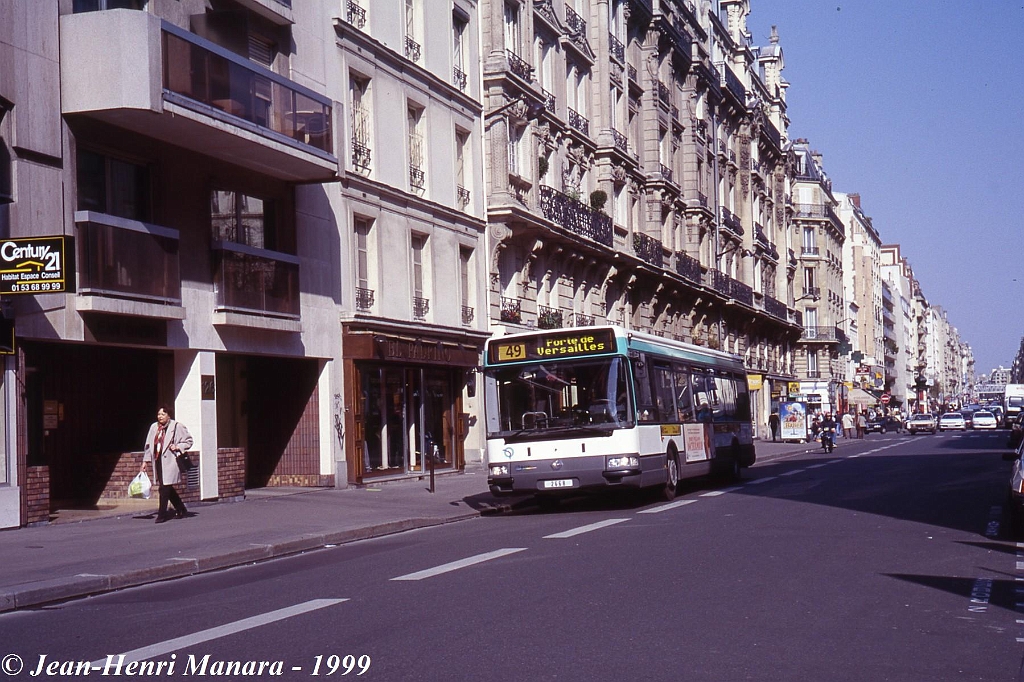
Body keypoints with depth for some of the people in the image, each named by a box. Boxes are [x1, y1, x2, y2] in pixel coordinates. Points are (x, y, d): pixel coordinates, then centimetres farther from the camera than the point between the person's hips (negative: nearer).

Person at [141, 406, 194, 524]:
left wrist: (178, 447, -11)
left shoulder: (177, 426, -3)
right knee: (167, 488, 10)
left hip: (170, 462, -6)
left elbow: (189, 441, 4)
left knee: (165, 488, -10)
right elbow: (149, 445, 18)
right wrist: (145, 461, 15)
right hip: (158, 461, 6)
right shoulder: (154, 427, 14)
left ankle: (162, 514, -5)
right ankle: (181, 510, 25)